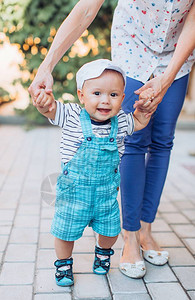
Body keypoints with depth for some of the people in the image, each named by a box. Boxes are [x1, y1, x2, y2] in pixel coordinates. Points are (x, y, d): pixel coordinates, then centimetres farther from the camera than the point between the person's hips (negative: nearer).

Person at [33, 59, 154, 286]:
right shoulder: (72, 116, -15)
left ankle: (103, 252, 48)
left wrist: (145, 105, -7)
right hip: (73, 190, -2)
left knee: (110, 229, 14)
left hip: (106, 191, 3)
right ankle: (64, 263, 37)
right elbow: (50, 107, -22)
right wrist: (44, 101, -46)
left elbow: (140, 122, 13)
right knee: (65, 231, 8)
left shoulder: (120, 122, -5)